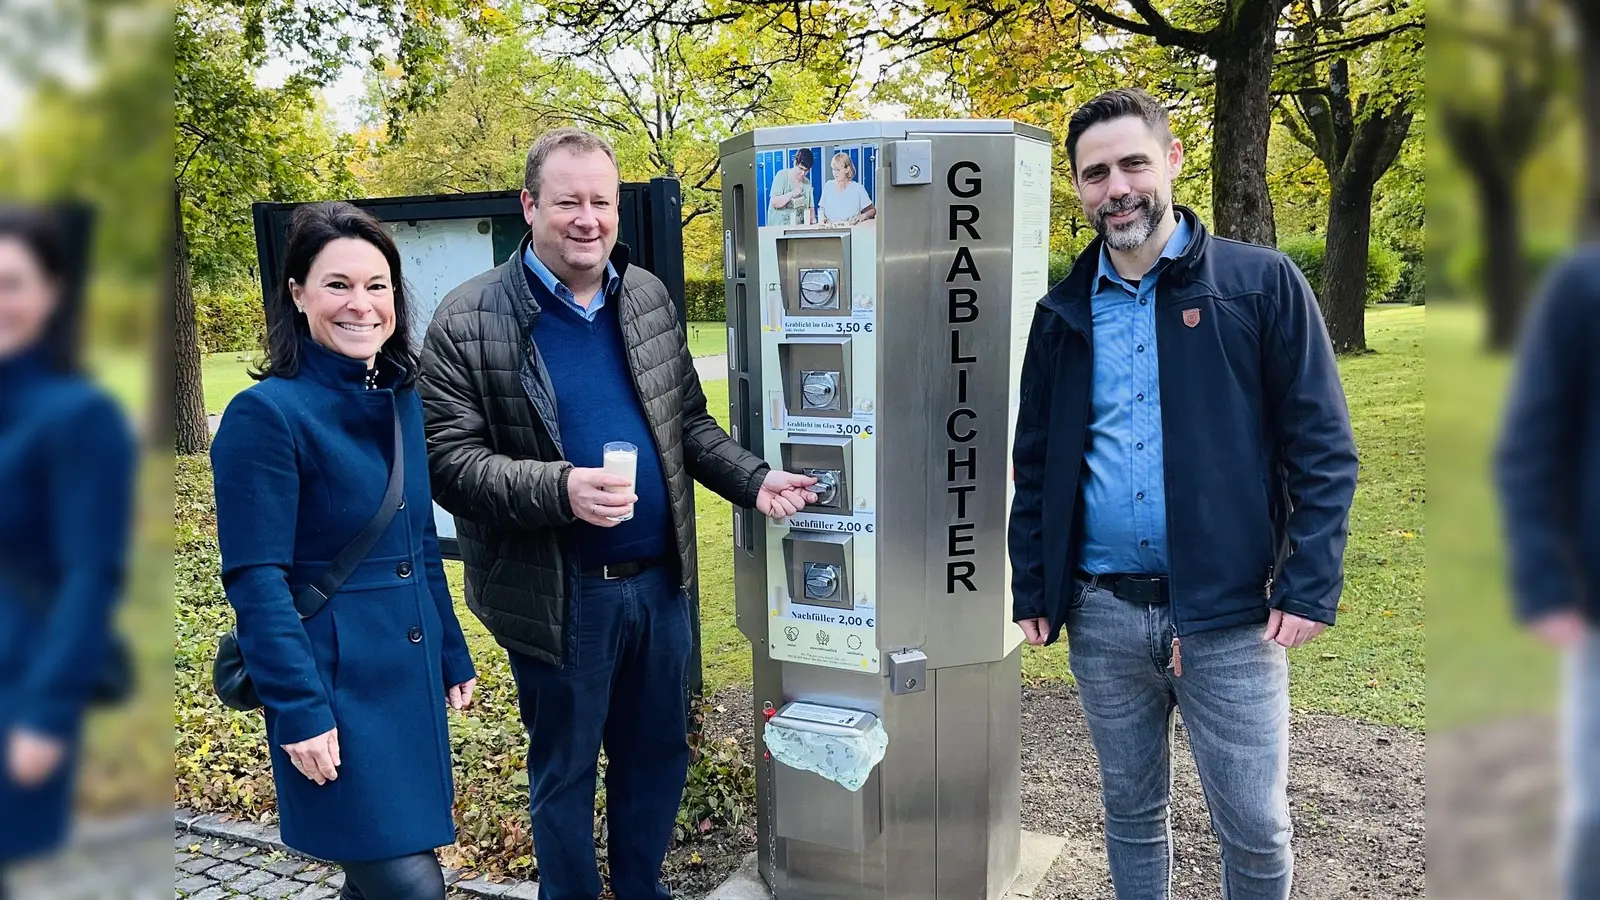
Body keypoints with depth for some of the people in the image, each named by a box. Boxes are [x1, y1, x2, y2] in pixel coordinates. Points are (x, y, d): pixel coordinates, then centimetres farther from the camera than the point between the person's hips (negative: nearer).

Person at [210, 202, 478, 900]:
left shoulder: (402, 399, 6)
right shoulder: (266, 413, -15)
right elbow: (256, 581, -16)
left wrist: (454, 657, 14)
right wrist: (299, 711, -18)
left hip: (411, 675, 7)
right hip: (334, 682, -7)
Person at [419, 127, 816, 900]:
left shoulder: (647, 296, 4)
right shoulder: (469, 323, -12)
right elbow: (451, 463, -15)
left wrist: (753, 479, -4)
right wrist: (560, 488, -30)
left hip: (661, 580, 5)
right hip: (558, 595, -5)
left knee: (658, 755, 20)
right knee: (564, 770, 14)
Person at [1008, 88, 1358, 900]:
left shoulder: (1261, 283, -3)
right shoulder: (1063, 313, 7)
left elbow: (1323, 447, -5)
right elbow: (1033, 463, 11)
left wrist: (1310, 586, -11)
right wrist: (1031, 591, 8)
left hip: (1230, 612, -3)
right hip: (1101, 616, 3)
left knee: (1256, 827, 7)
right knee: (1131, 811, 17)